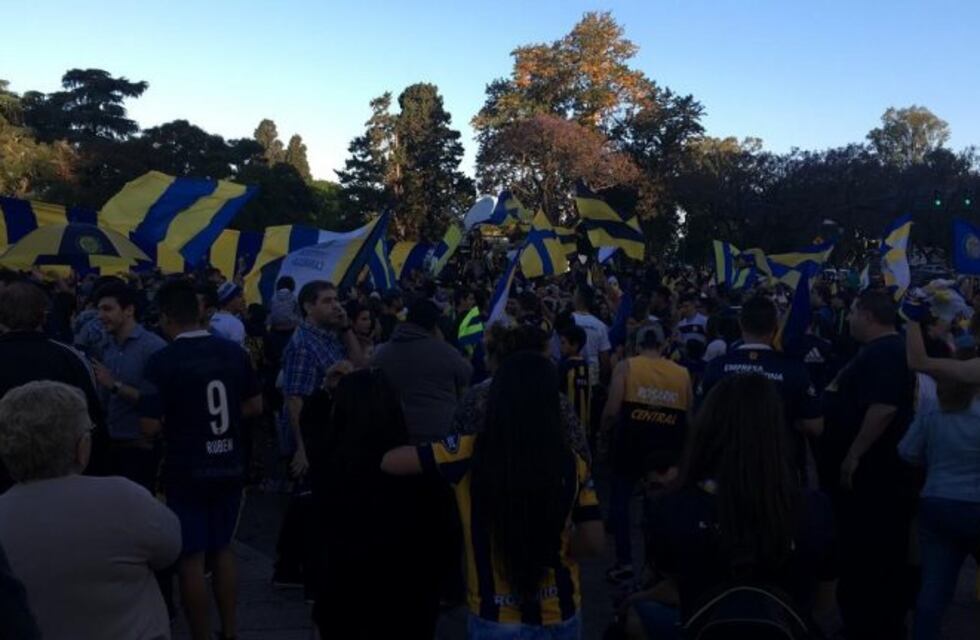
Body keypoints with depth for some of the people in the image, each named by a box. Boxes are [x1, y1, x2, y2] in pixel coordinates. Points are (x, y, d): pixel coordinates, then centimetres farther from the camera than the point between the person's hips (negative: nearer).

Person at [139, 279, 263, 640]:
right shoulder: (233, 351, -1)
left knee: (191, 557, 8)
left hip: (187, 471, -5)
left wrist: (174, 419, 4)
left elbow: (150, 427, -16)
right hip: (230, 466, 5)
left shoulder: (162, 361, -14)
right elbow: (255, 406, 7)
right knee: (222, 548, 19)